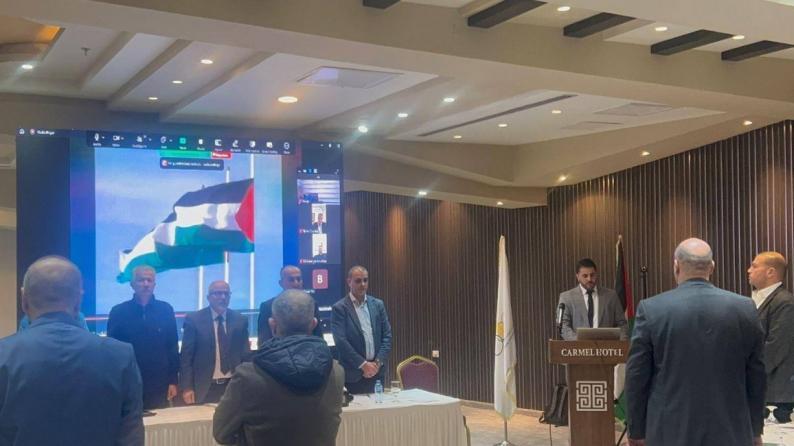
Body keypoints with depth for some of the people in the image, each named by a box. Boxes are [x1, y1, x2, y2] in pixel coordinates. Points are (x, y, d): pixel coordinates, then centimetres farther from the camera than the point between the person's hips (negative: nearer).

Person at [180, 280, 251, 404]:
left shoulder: (240, 320, 6)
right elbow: (186, 357, -2)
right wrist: (187, 388, -8)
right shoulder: (194, 319, -1)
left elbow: (245, 356, 9)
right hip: (204, 387, -2)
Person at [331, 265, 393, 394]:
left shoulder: (378, 304, 8)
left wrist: (378, 362, -6)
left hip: (377, 371, 4)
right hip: (353, 373, -4)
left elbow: (387, 335, 6)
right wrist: (363, 364, -15)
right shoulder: (339, 308, -5)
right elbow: (341, 341, -12)